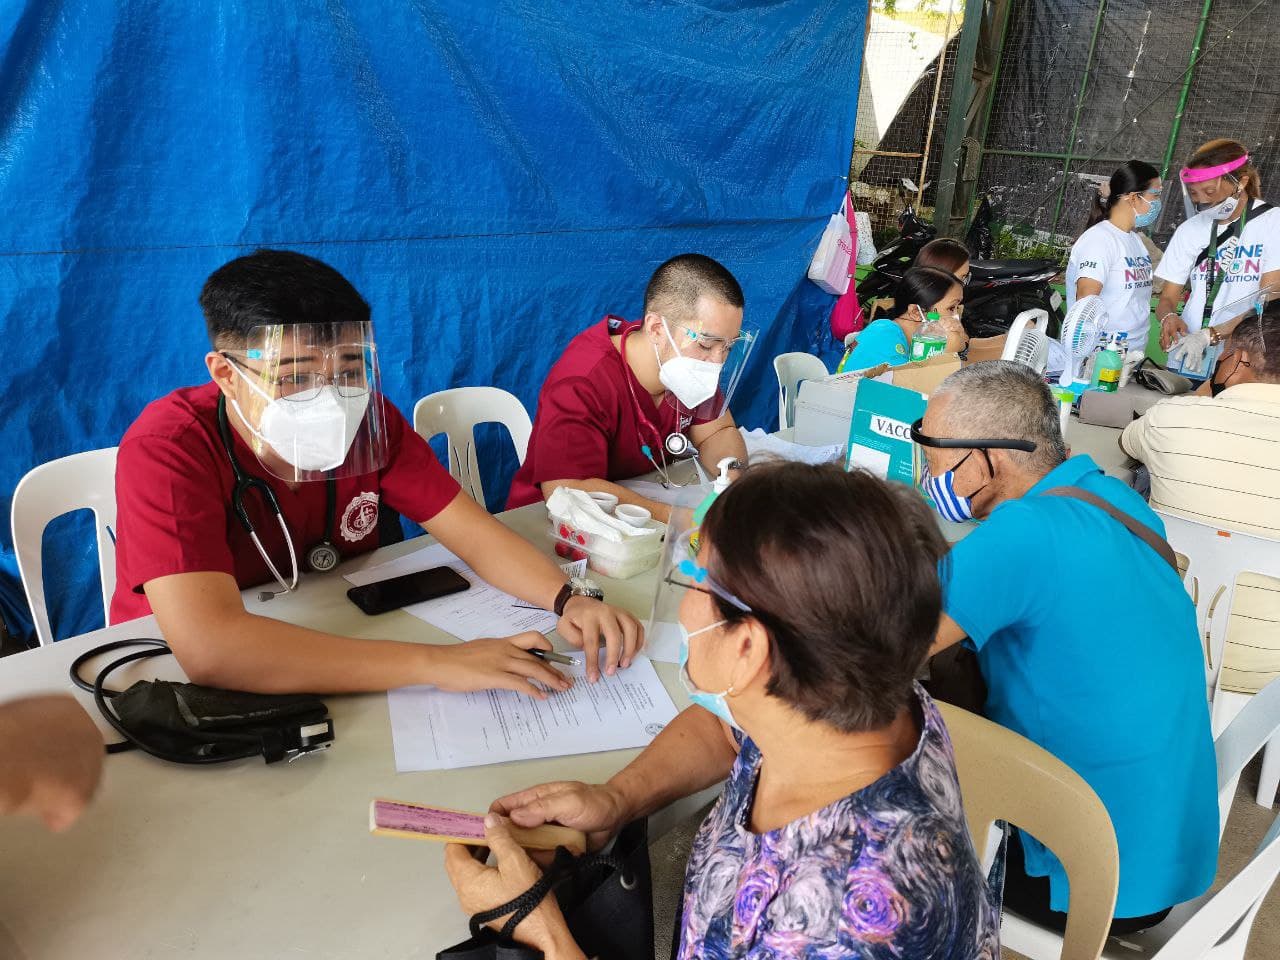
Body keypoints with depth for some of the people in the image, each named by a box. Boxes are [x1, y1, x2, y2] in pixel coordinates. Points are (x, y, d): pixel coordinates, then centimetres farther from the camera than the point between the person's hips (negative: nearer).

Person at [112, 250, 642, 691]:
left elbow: (473, 533, -11)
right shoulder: (166, 450, -25)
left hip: (335, 650, 4)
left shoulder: (367, 420, -10)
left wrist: (570, 598, -31)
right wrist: (436, 663, -40)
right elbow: (209, 647, -37)